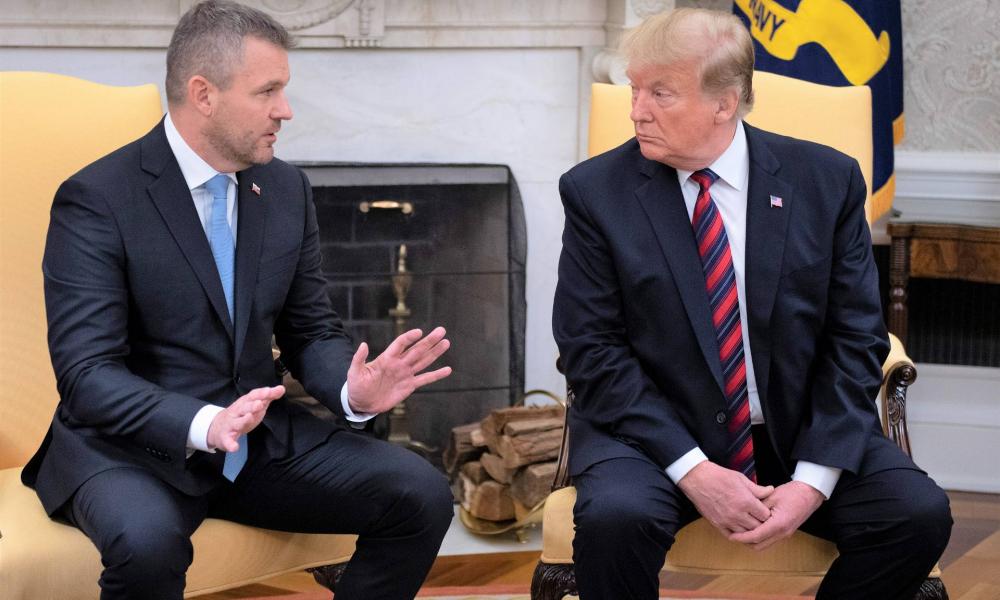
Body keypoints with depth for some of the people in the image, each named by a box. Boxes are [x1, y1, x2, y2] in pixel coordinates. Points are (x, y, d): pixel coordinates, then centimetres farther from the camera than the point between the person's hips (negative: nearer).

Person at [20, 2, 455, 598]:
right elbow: (86, 373, -19)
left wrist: (353, 389, -12)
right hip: (132, 446, -6)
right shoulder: (97, 201, -13)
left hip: (261, 437, 6)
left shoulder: (287, 190, 6)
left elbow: (312, 331, 12)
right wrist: (202, 426, -36)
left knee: (421, 494, -14)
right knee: (147, 539, -39)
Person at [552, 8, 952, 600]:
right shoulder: (596, 190, -4)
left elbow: (856, 338, -1)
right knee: (615, 516, -33)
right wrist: (691, 470, -19)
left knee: (918, 512, -22)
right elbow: (592, 348, -8)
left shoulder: (827, 180, -1)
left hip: (801, 433, 2)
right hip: (655, 431, -2)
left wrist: (814, 479, -15)